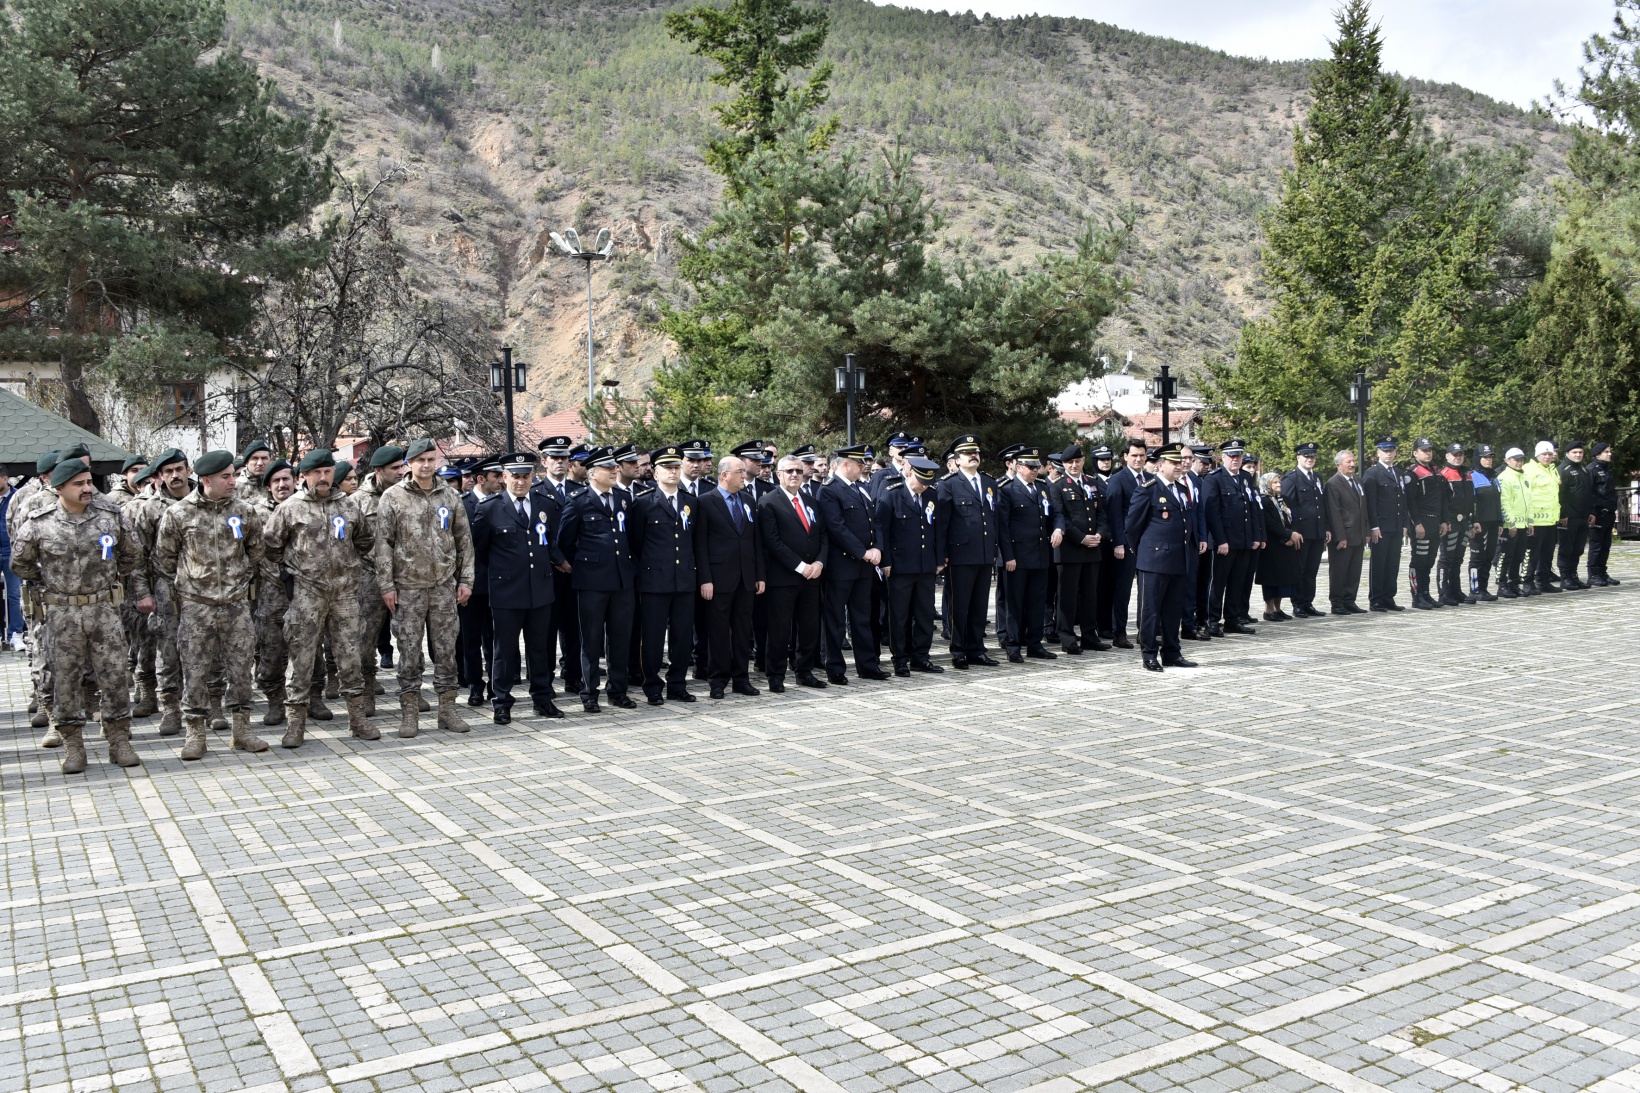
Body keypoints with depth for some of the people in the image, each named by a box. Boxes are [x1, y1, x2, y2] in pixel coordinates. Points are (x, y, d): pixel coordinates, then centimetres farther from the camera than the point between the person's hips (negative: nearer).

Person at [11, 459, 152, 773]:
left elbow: (130, 558, 11)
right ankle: (73, 745, 14)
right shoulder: (39, 523, -5)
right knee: (67, 677, 5)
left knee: (115, 674, 2)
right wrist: (50, 585, 10)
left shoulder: (110, 515, 0)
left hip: (105, 608, 1)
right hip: (62, 612, -1)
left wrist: (141, 593, 11)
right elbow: (21, 562, 11)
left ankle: (119, 740, 13)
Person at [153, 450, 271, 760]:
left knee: (241, 666, 6)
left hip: (237, 604, 2)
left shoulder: (244, 511, 2)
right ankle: (195, 733, 12)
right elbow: (164, 556, 6)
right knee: (195, 671, 2)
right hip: (196, 606, -2)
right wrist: (184, 582, 10)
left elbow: (256, 550, 16)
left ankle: (241, 729, 17)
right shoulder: (178, 514, -5)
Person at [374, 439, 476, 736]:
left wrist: (466, 580, 4)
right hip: (408, 587, -2)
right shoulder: (393, 497, -1)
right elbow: (383, 543, -3)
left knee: (446, 649, 6)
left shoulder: (450, 496, 7)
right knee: (409, 650, 2)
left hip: (444, 586, 2)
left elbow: (464, 541, 10)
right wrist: (386, 585, -8)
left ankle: (447, 709, 15)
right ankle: (409, 713, 10)